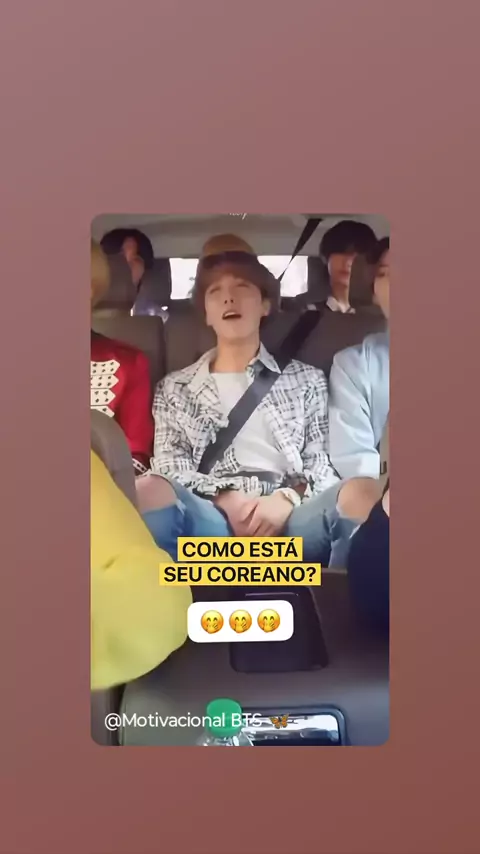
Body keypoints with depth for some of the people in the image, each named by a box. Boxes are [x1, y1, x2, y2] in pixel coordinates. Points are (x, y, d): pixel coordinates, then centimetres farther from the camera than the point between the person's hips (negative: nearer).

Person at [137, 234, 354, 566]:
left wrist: (287, 498, -9)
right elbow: (169, 467, 10)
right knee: (151, 491, -34)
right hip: (212, 521, 0)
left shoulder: (306, 379, 23)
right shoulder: (175, 389, 23)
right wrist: (224, 498, -10)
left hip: (293, 520, 1)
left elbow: (324, 462, 14)